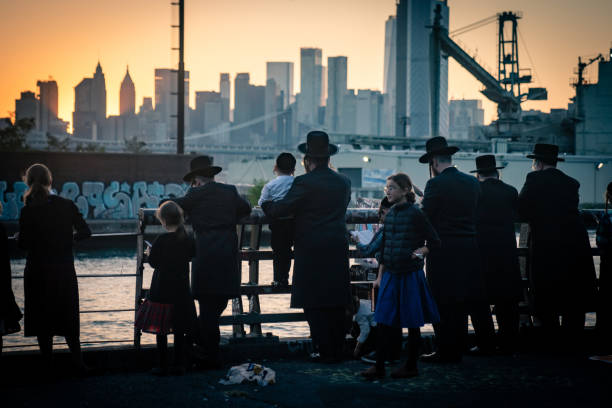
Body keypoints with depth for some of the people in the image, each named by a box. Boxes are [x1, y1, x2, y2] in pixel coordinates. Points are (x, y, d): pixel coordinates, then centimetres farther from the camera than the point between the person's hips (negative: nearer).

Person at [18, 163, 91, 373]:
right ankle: (78, 363, 11)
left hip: (37, 272, -2)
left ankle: (47, 363, 15)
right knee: (68, 317, 13)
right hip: (65, 271, 2)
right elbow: (85, 232, 0)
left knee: (42, 318, 11)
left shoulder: (28, 211, -12)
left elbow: (23, 243, -11)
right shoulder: (67, 206, -6)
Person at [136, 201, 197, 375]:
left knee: (160, 330, 5)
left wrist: (149, 253, 9)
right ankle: (179, 364, 15)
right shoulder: (188, 240, -2)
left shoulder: (161, 240, -16)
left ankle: (163, 366, 6)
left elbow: (154, 262, -10)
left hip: (162, 291, -4)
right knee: (179, 330, 12)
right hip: (181, 289, 4)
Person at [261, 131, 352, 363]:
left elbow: (281, 209, -13)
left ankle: (325, 352, -1)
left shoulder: (305, 183, -12)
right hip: (338, 250, 6)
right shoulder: (344, 183, 9)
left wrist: (265, 205, 8)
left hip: (312, 251, -6)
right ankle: (338, 350, 17)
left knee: (314, 305, 0)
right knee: (336, 305, 11)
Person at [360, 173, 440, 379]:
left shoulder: (415, 214, -9)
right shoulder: (390, 215, 10)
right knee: (383, 321, 3)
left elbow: (434, 242, -5)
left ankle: (411, 366, 14)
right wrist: (380, 276, 17)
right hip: (390, 275, 6)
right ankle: (379, 366, 8)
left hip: (410, 275, -6)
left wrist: (420, 252, -19)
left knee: (412, 323, 4)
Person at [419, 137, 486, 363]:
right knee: (461, 303, 12)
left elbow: (425, 217, -11)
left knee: (443, 304, 0)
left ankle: (445, 351, 3)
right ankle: (457, 350, 18)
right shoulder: (472, 182, 9)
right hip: (469, 249, 7)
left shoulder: (436, 183, -11)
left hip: (443, 251, -7)